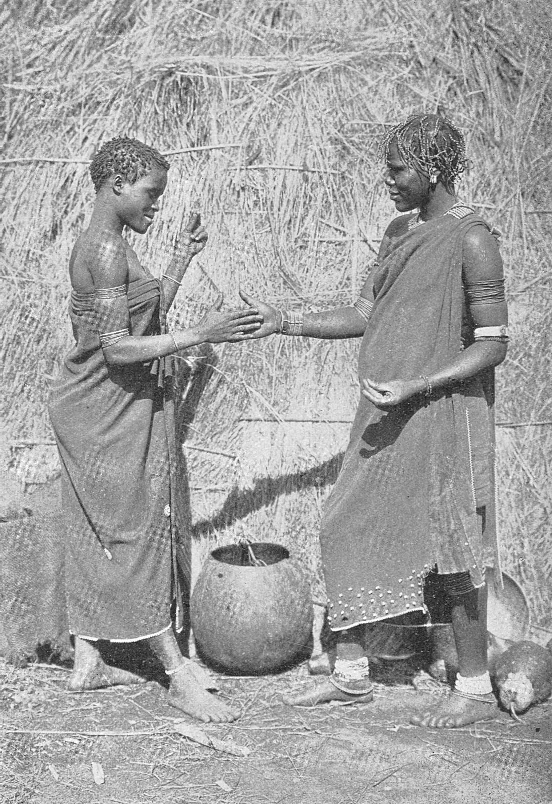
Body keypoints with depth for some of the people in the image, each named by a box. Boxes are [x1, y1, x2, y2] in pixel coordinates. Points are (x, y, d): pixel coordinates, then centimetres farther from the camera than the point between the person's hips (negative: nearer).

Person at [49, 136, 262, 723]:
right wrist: (200, 334, -25)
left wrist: (181, 261, 17)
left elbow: (147, 321, 17)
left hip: (106, 410, 10)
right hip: (109, 413, -10)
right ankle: (180, 675, 4)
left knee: (97, 536, 14)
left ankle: (86, 663, 24)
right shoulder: (103, 250, -18)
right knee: (139, 531, -4)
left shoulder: (107, 247, 13)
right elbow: (118, 348, -23)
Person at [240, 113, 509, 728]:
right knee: (348, 530, 9)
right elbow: (364, 316, 15)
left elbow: (493, 345, -14)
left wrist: (417, 387, -23)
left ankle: (475, 690, 17)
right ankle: (351, 674, 23)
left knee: (452, 550, 1)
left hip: (440, 416, -8)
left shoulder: (471, 240, -12)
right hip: (386, 415, 8)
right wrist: (283, 322, 8)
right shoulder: (399, 230, 12)